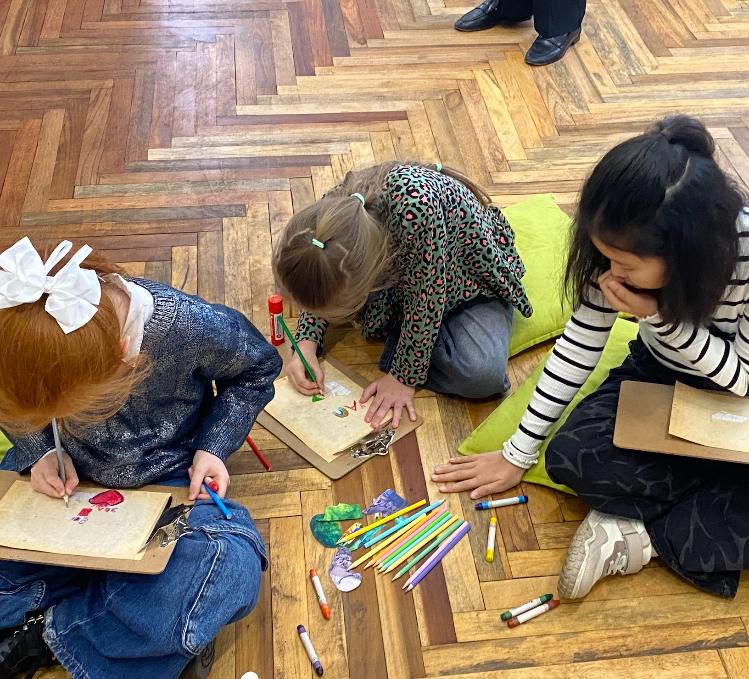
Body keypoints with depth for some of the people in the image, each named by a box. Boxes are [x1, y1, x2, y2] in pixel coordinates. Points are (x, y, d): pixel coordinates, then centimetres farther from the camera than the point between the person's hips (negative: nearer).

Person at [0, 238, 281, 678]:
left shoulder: (190, 328, -31)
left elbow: (257, 369, -7)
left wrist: (213, 447, -16)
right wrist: (41, 450, -16)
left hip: (165, 482, -2)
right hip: (62, 476, 3)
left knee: (226, 572, -31)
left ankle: (48, 632, -15)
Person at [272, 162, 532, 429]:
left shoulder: (413, 202, -44)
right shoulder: (335, 210, -24)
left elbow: (426, 298, -31)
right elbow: (321, 291, -4)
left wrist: (404, 376, -22)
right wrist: (307, 343, -18)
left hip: (471, 276, -5)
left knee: (483, 374, -29)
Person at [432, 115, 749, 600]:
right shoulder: (625, 247, -22)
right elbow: (581, 342, -12)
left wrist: (658, 316, -35)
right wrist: (518, 453, -10)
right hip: (661, 375, 3)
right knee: (571, 456, -26)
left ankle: (638, 534, -17)